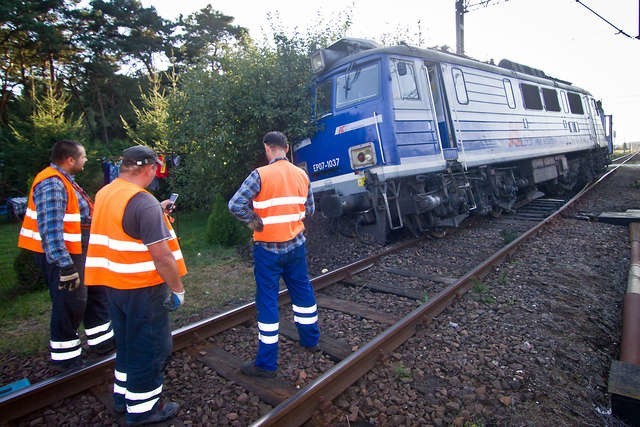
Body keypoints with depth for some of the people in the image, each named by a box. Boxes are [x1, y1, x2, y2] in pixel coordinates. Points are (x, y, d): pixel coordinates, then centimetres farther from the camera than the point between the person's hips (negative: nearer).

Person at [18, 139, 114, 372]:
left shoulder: (63, 180, 12)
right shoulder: (52, 184, -22)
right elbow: (51, 230, -29)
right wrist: (65, 265, -29)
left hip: (78, 252, 11)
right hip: (61, 256, -11)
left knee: (96, 292, 18)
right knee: (70, 305, 1)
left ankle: (101, 341, 33)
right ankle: (65, 358, 19)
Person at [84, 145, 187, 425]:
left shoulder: (104, 194, 5)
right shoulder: (144, 202, -23)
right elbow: (162, 255, -26)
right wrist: (178, 288, -15)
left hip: (113, 283, 9)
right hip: (142, 288, -8)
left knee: (127, 343, 23)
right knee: (150, 348, 8)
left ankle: (123, 396, 38)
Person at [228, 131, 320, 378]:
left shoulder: (260, 175, -15)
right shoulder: (301, 175, 2)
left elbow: (235, 204, -22)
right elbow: (309, 210, 8)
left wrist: (254, 222, -9)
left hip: (268, 248, -5)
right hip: (296, 245, 5)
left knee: (267, 300, 3)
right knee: (303, 291, 20)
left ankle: (266, 363, 12)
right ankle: (310, 340, 37)